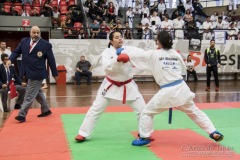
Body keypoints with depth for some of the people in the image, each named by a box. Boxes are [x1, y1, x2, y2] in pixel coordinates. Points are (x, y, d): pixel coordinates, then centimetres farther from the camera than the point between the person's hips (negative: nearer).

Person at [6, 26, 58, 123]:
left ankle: (22, 115, 2)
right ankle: (46, 110, 35)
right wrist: (10, 59, -10)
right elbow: (17, 51, 11)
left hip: (37, 74, -6)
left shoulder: (46, 44, -9)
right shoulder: (24, 41, 4)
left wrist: (55, 74, 0)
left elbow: (51, 60, -5)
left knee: (30, 95, -4)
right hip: (28, 73, 7)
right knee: (37, 92, 19)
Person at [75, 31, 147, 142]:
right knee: (95, 109, 1)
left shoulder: (129, 49, -6)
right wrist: (118, 60, -36)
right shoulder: (107, 52, -8)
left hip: (127, 85, 1)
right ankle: (83, 134, 14)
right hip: (110, 85, -1)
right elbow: (107, 68, -23)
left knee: (142, 108, 2)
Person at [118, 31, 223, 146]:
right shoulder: (176, 54, 10)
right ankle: (213, 133, 23)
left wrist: (123, 51, 21)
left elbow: (135, 55, 5)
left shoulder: (153, 54, -3)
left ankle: (145, 138, 14)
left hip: (167, 92, -5)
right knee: (195, 112, 22)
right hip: (181, 88, 5)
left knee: (147, 112, 11)